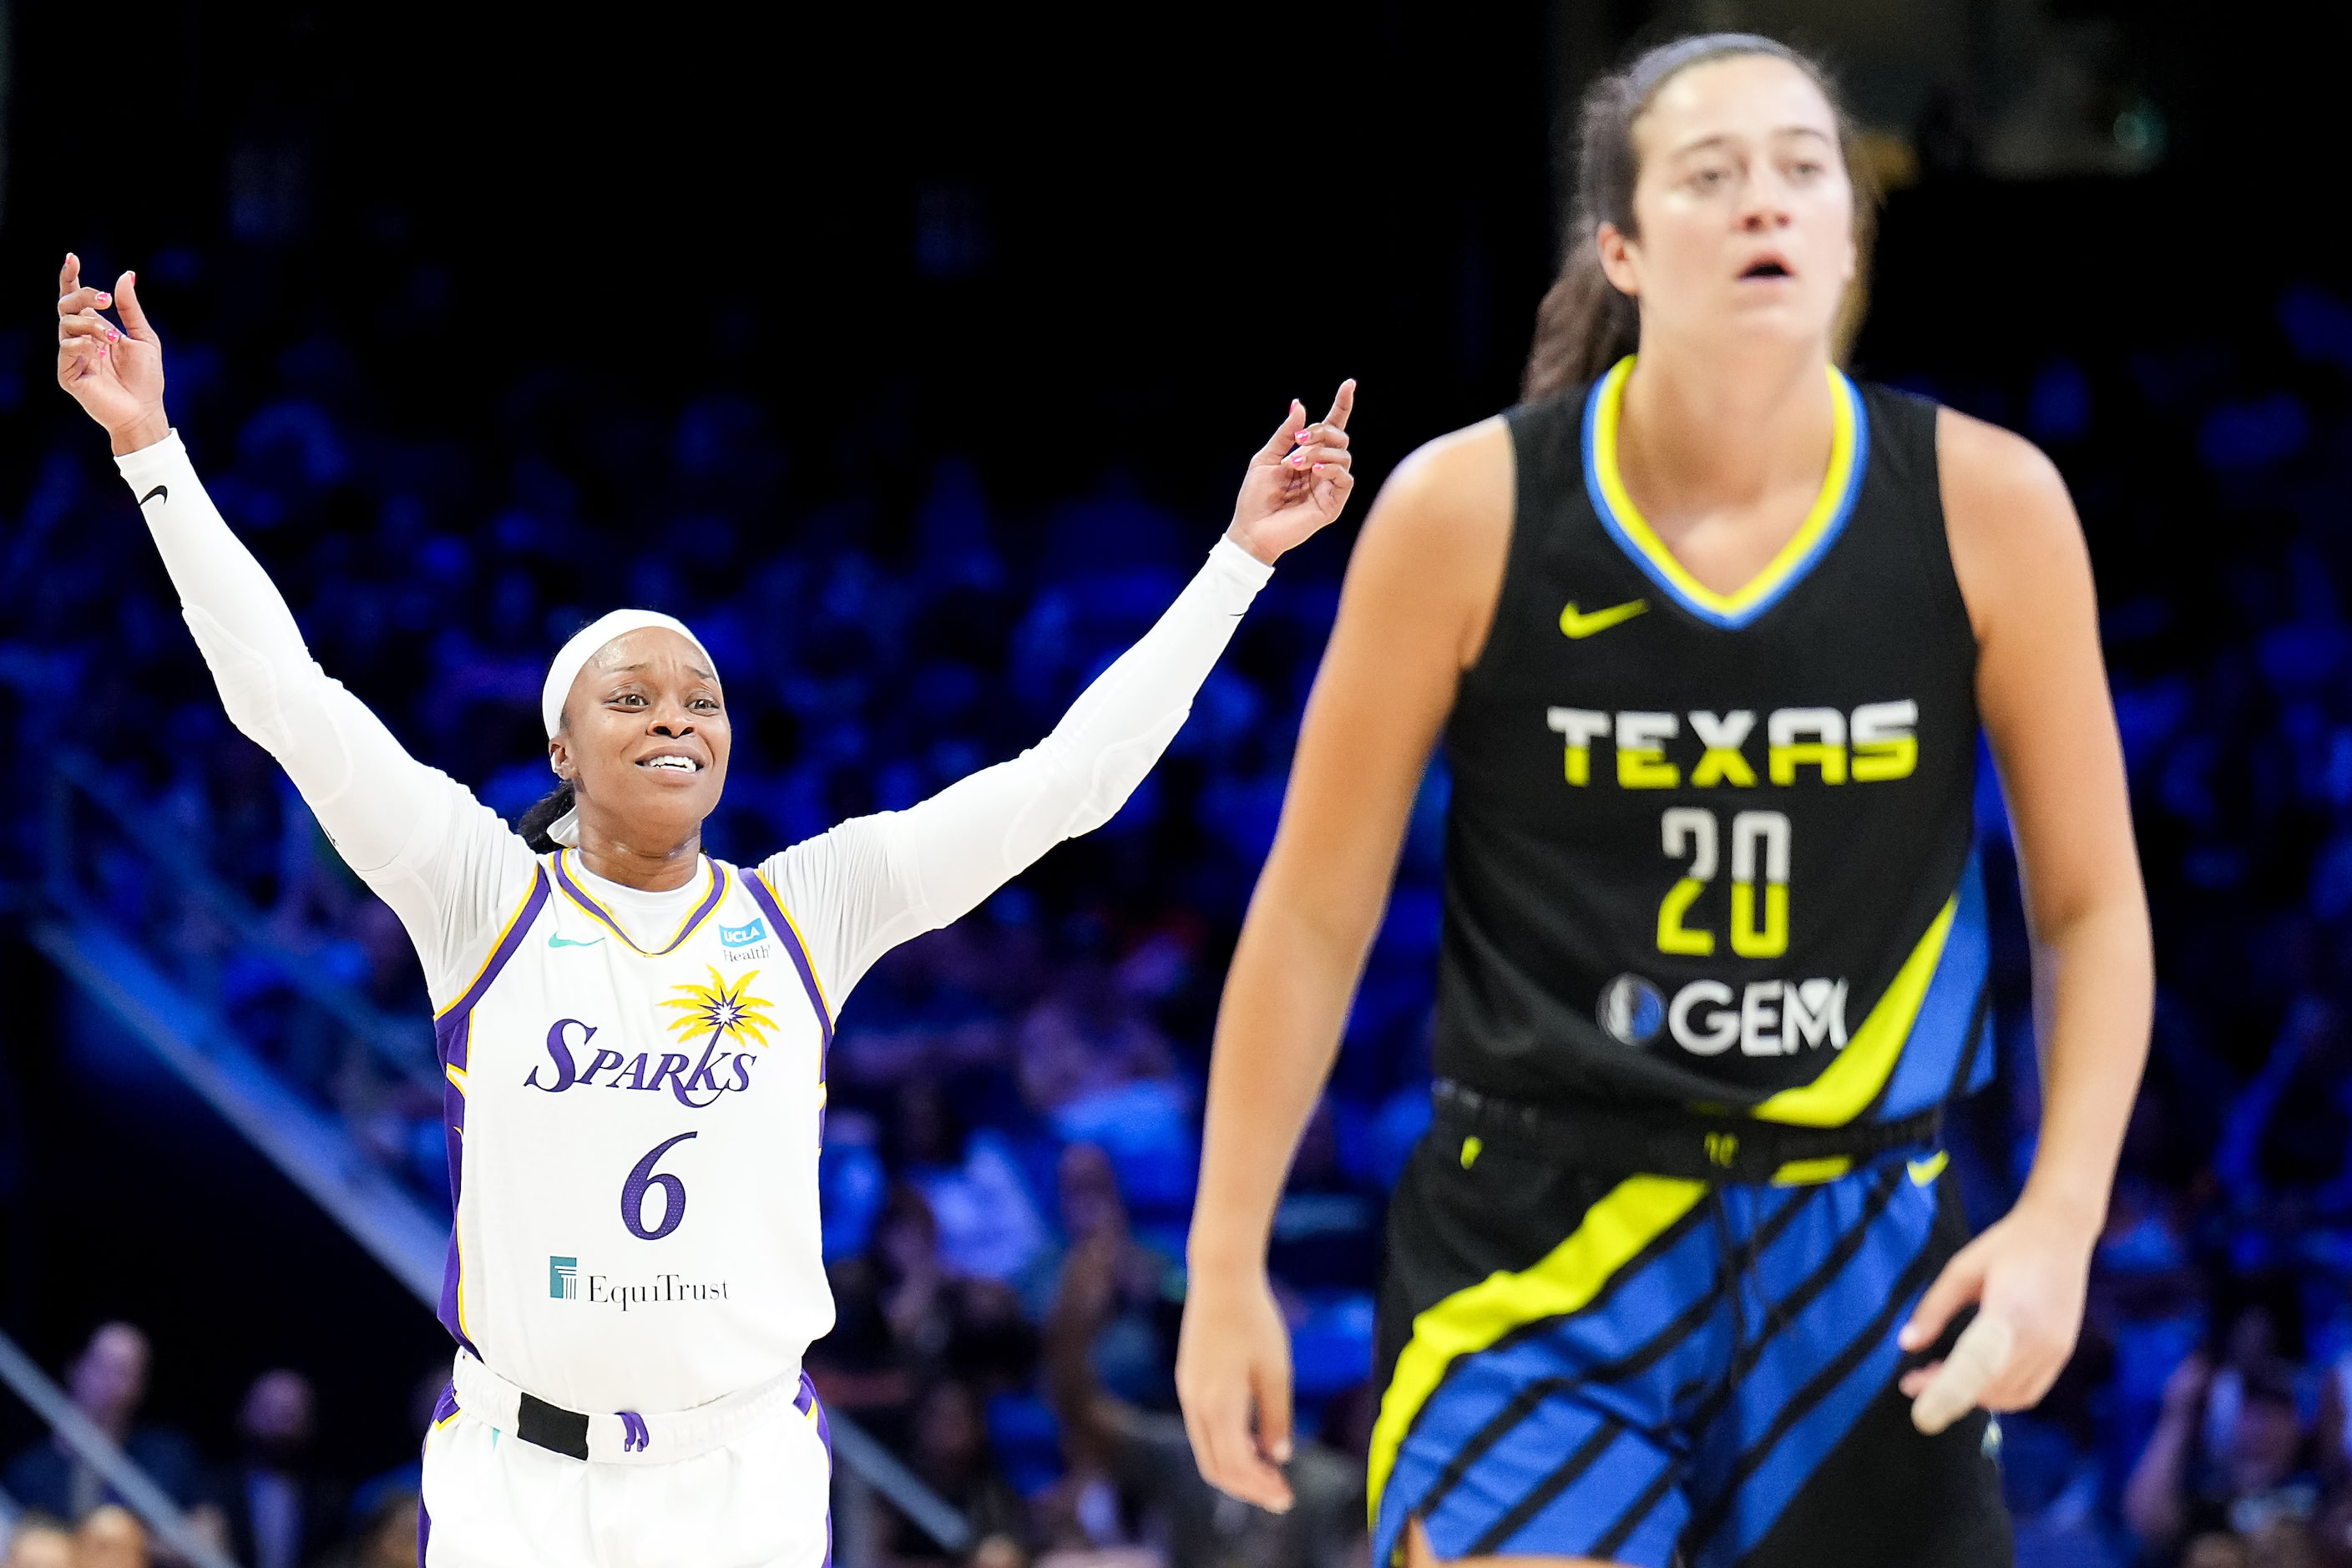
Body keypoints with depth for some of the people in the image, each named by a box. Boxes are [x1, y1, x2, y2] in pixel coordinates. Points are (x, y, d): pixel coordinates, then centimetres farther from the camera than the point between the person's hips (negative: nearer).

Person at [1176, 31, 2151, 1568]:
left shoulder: (1987, 506, -5)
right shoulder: (1469, 512, -8)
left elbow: (2092, 907, 4)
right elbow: (1314, 917, 1)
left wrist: (2061, 1222, -9)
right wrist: (1227, 1267, 2)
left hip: (1864, 1261, 2)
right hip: (1539, 1253, -2)